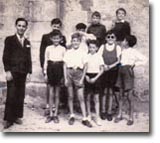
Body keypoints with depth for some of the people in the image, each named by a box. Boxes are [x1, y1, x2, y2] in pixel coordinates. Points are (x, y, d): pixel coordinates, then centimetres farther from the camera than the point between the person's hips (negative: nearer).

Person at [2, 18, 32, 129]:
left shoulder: (27, 42, 14)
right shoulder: (9, 40, 1)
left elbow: (29, 58, 14)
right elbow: (5, 56, -4)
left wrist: (29, 72, 6)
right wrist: (8, 71, -11)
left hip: (23, 73, 4)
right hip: (12, 72, -4)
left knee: (21, 96, 5)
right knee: (11, 96, -5)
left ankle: (17, 116, 15)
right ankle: (9, 119, 3)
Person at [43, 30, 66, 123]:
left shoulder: (63, 49, 1)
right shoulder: (48, 48, 5)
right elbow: (46, 61, 8)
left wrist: (64, 75, -2)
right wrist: (45, 72, 3)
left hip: (59, 69, -1)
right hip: (51, 69, 1)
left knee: (57, 93, 6)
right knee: (51, 93, 5)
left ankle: (56, 114, 15)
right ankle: (50, 114, 13)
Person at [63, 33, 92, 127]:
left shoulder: (83, 53, 2)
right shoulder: (68, 52, 5)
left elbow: (85, 67, 3)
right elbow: (65, 66, 5)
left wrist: (82, 79, -4)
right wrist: (65, 78, -1)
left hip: (78, 74, -1)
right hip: (69, 73, 1)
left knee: (81, 97, -2)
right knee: (70, 96, 8)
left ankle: (84, 118, 2)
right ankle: (72, 116, 21)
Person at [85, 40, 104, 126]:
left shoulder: (99, 57, 0)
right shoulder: (86, 56, 4)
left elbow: (102, 70, -2)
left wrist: (95, 78, -11)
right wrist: (86, 76, -10)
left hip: (96, 77, -1)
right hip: (88, 77, 2)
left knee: (96, 98, -2)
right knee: (88, 97, 7)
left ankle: (97, 117, 0)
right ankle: (89, 114, 21)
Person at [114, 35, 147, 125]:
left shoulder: (134, 52, -5)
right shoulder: (122, 51, 11)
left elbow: (145, 60, -6)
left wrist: (134, 64, -10)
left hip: (128, 74, -5)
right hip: (121, 73, 5)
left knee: (129, 97, -2)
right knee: (121, 96, 10)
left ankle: (131, 117, 7)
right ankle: (119, 115, 20)